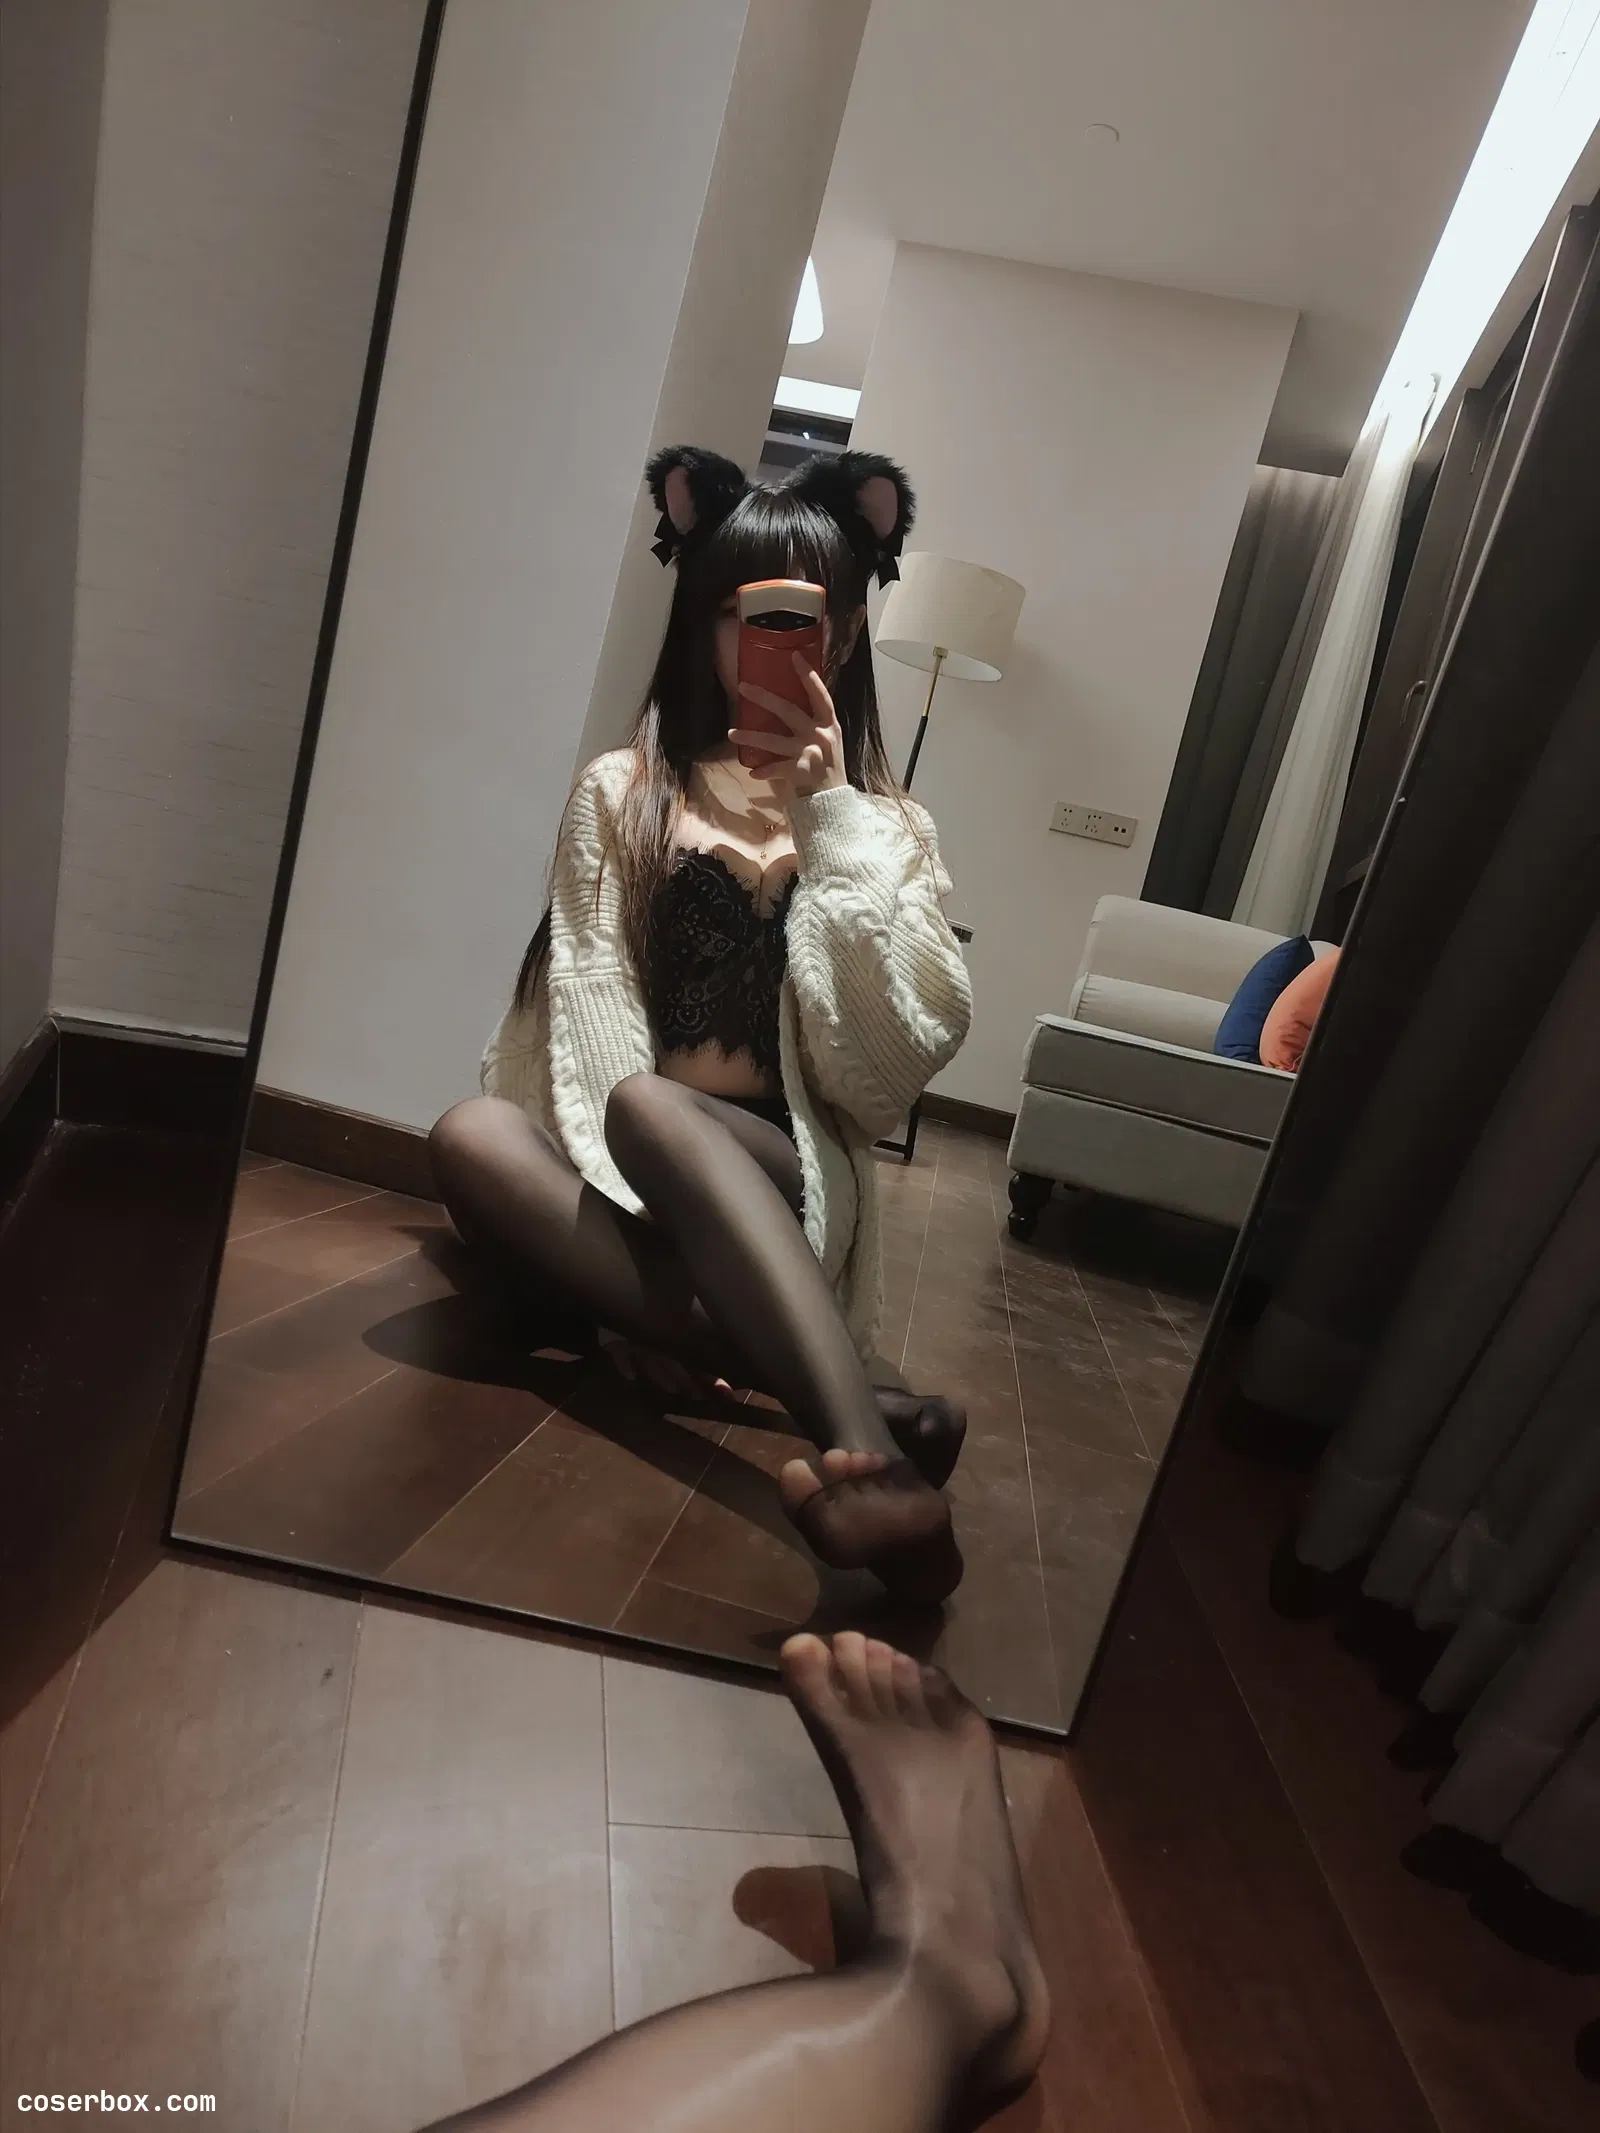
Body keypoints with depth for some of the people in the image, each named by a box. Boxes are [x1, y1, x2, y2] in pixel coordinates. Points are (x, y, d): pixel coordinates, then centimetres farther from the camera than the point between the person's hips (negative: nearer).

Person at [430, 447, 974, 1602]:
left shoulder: (888, 827, 8)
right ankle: (862, 1415, -35)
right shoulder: (622, 792, 9)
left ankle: (864, 1462, -45)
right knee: (471, 1136, -30)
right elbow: (586, 1005, -2)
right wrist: (643, 1194, -20)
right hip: (631, 1168, 2)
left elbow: (893, 1065, -7)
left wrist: (831, 825, -9)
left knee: (649, 1107, -33)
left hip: (784, 1177, -1)